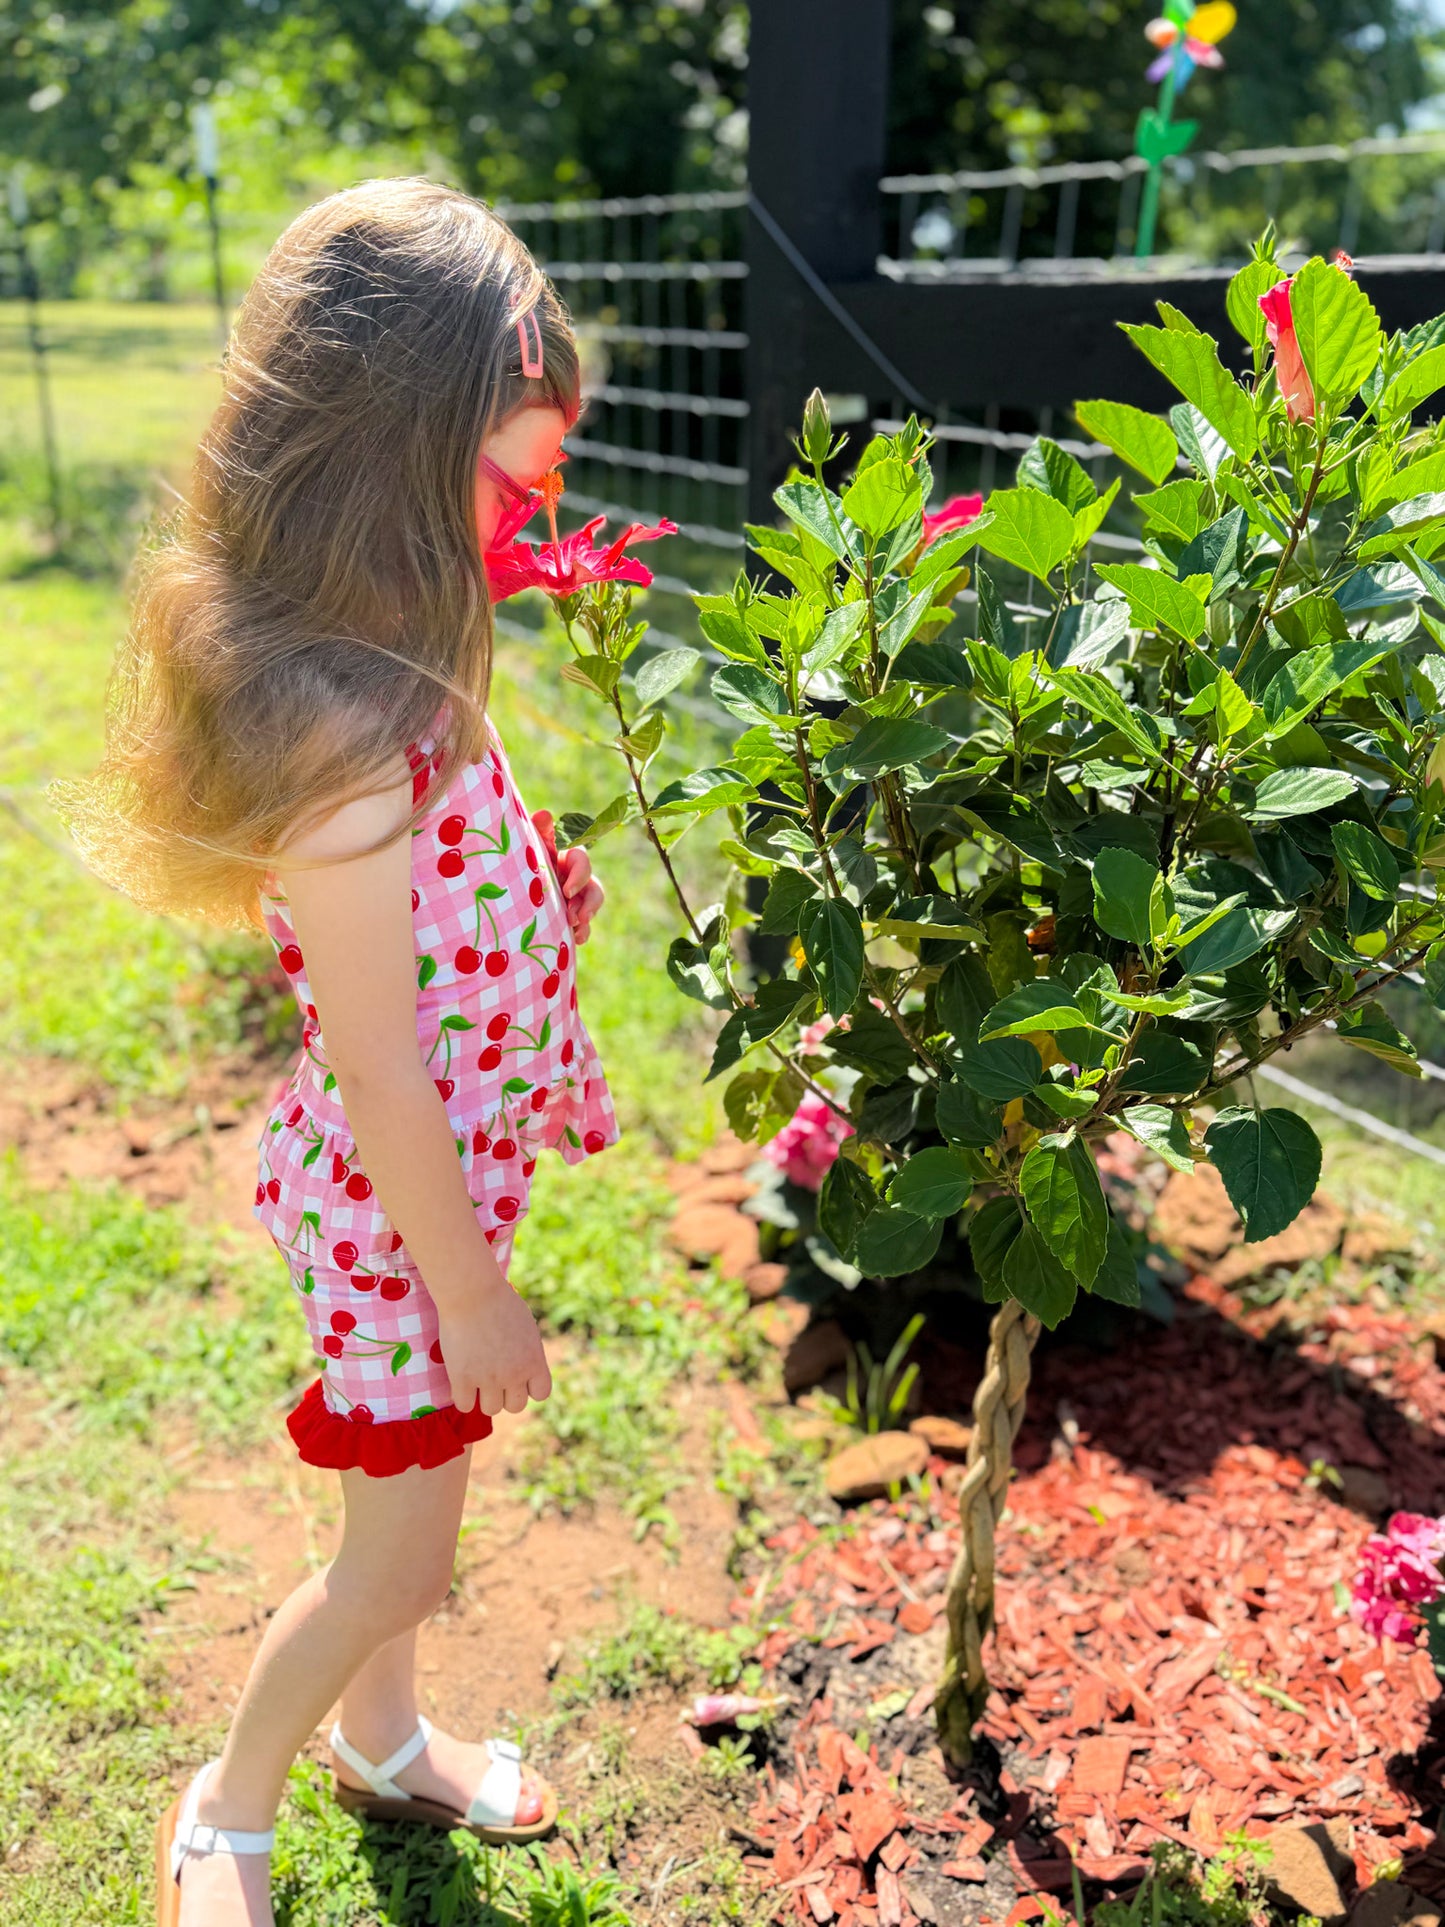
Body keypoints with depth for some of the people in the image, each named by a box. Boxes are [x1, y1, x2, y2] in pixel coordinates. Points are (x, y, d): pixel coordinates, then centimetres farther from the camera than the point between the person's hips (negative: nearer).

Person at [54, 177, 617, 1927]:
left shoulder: (359, 672, -6)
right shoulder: (348, 749, -33)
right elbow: (380, 1077, -25)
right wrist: (474, 1295, -17)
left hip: (452, 1172, 8)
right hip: (404, 1209, -8)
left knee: (408, 1492, 27)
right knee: (396, 1557, 13)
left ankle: (384, 1742, 54)